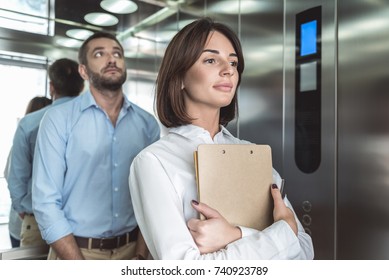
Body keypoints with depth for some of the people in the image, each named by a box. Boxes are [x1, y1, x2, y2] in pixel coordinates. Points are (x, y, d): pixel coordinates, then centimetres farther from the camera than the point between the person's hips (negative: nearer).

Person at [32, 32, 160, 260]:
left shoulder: (148, 123, -1)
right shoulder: (58, 120, -9)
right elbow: (46, 201, -11)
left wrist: (141, 256, -7)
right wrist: (82, 270, -14)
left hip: (131, 248, 3)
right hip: (73, 250, -2)